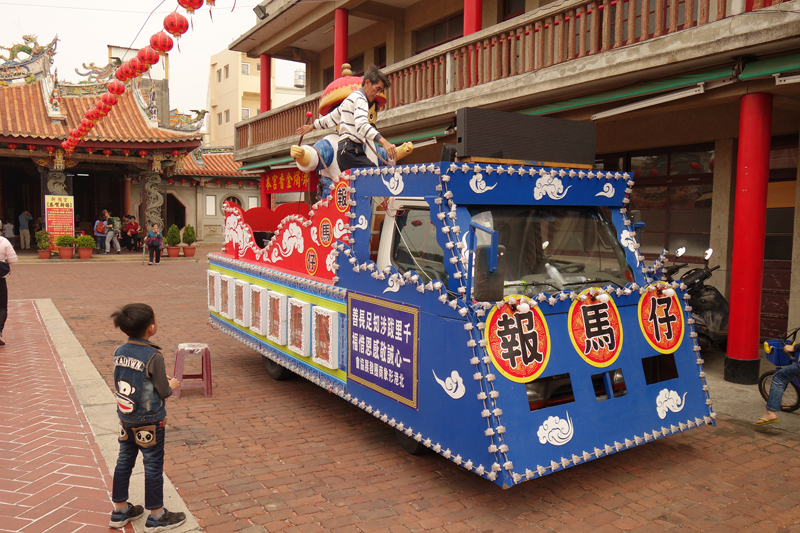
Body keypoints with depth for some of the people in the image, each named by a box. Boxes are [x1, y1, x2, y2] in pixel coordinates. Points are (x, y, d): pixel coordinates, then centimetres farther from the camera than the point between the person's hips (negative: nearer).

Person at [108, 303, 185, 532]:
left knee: (124, 462, 18)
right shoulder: (154, 356, -23)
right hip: (149, 422, -6)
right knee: (153, 466, 7)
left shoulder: (119, 352, -2)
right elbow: (163, 392, -17)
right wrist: (173, 385, 5)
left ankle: (120, 511, 34)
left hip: (126, 419, 7)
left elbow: (121, 383, 9)